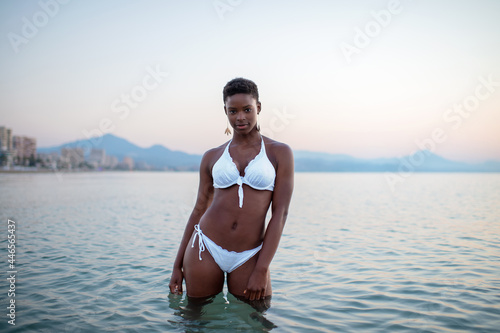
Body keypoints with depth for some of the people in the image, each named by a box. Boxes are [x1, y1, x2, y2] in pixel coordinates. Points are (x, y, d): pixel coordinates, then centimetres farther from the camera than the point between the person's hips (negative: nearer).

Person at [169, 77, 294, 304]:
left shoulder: (279, 153, 0)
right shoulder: (212, 157, 6)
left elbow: (280, 213, -5)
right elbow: (199, 210, 10)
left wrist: (261, 270, -12)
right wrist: (177, 266, 10)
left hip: (249, 258, -1)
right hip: (205, 250, 2)